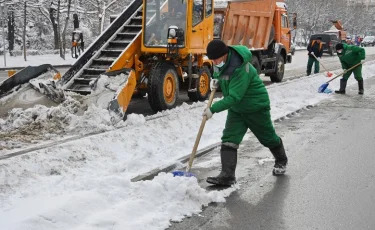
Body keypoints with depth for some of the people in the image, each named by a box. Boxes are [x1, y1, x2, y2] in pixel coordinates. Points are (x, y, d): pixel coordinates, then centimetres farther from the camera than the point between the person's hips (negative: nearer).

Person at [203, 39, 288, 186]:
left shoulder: (241, 68, -34)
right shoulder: (220, 62, -7)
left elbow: (234, 97, -36)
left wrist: (213, 109, -40)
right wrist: (215, 81, -8)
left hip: (256, 106, -7)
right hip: (236, 108, 7)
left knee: (268, 137, 13)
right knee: (228, 140, -8)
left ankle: (281, 161, 41)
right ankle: (227, 176, -11)